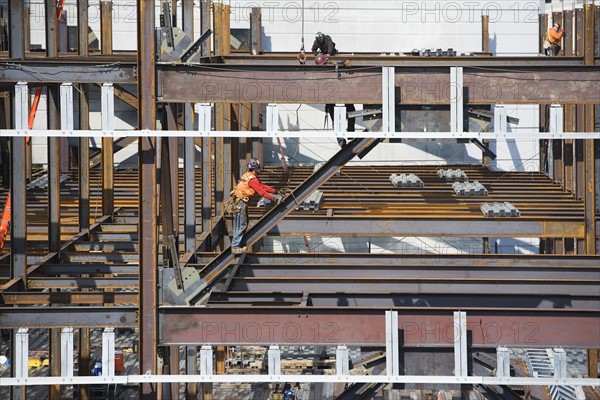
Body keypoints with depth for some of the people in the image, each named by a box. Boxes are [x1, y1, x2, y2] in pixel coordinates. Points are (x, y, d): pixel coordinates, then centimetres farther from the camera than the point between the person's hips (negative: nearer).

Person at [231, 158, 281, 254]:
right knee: (241, 225, -6)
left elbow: (262, 186, 17)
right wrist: (274, 198, -17)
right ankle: (235, 247, -4)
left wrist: (275, 191, 14)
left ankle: (237, 244, 21)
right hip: (240, 203, -10)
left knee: (243, 224, 16)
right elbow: (261, 192, -20)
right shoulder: (252, 179, -17)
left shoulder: (248, 176, 14)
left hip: (241, 202, 10)